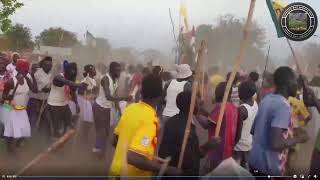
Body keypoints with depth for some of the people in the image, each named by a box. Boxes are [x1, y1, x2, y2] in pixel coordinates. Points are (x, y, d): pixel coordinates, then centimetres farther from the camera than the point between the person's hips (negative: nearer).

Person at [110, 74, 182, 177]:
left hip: (117, 171, 7)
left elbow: (115, 141, 10)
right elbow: (133, 158, -33)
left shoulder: (130, 108, -1)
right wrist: (167, 170, -25)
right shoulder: (149, 119, -23)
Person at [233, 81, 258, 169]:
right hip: (249, 143, 8)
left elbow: (238, 132, -24)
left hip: (239, 145, -8)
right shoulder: (255, 104, -3)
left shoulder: (242, 109, -28)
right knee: (245, 169, 20)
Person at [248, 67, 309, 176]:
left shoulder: (266, 99, 5)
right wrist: (298, 138, -12)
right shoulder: (283, 105, -21)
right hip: (269, 168, -8)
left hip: (255, 161, 8)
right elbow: (275, 144, -29)